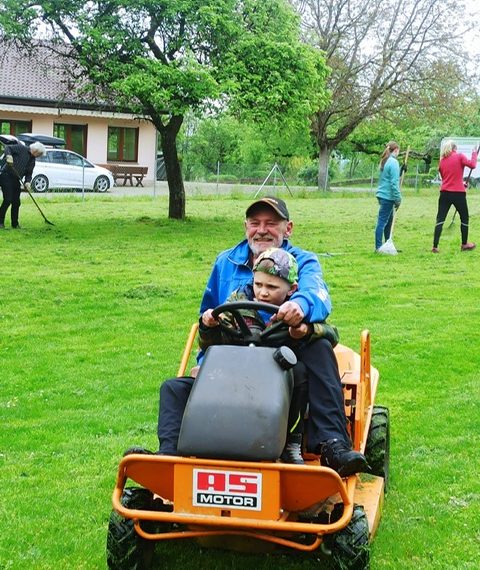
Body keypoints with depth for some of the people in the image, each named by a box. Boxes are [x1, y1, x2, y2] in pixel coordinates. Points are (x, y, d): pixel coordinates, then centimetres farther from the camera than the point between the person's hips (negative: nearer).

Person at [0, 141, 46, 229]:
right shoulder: (21, 149, -5)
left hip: (16, 180, 8)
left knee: (16, 202, 6)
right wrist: (8, 155, -28)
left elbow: (29, 173, 13)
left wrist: (27, 182, -6)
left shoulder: (32, 161, 15)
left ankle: (15, 224, 16)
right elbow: (8, 147, -8)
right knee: (8, 200, -13)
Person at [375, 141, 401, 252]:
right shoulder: (393, 162, -12)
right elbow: (394, 183, -16)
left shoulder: (384, 161, 15)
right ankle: (378, 247, -5)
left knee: (388, 221, 15)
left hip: (382, 194, 9)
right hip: (388, 196, -9)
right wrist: (397, 199, -13)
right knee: (382, 221, -7)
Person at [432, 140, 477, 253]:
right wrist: (474, 154, 4)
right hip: (458, 193, -3)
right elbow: (472, 165, -14)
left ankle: (435, 246, -7)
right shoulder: (459, 156, -3)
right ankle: (464, 244, 25)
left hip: (445, 193, 4)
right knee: (464, 218, 15)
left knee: (440, 219, 1)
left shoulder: (442, 161, 11)